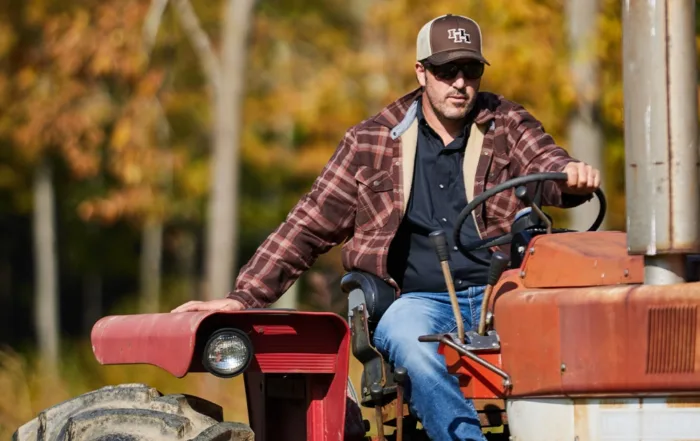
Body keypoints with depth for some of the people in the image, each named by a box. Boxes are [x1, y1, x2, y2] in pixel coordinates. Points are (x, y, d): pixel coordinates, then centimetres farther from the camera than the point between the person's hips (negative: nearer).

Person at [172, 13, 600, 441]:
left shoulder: (507, 125, 13)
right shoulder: (370, 143, 11)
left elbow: (545, 165, -6)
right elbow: (309, 226, 12)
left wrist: (573, 175, -33)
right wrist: (243, 297, 3)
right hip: (419, 299, 0)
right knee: (410, 339, -37)